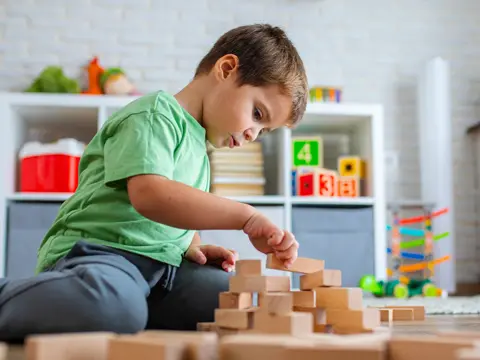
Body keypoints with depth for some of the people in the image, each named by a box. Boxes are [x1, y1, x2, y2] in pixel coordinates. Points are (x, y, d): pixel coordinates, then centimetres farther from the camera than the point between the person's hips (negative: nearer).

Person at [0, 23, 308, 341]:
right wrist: (246, 216, -27)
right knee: (111, 309, -41)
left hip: (161, 266, 9)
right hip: (99, 251, -9)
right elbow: (149, 195, -25)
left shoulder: (197, 146, 23)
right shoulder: (155, 115, -7)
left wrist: (192, 248, 10)